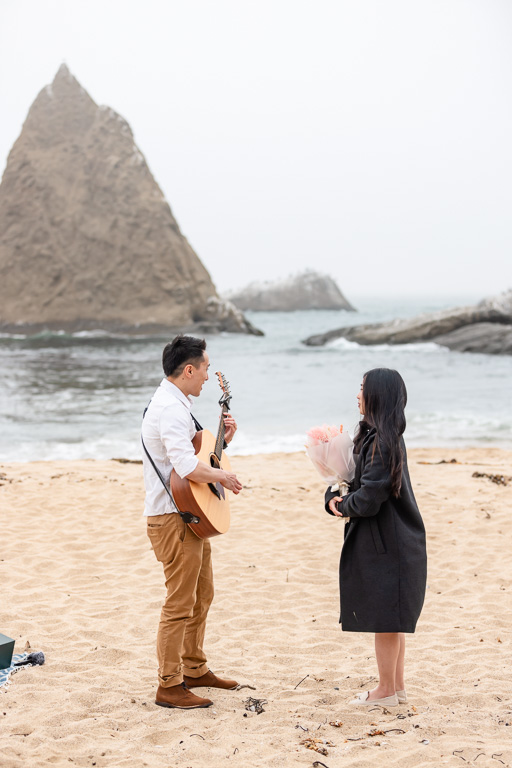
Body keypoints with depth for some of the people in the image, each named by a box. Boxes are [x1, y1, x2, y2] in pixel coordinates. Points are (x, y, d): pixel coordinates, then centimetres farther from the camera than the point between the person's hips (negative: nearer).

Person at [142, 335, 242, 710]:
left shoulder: (177, 404, 15)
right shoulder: (170, 409, -21)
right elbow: (187, 466, -32)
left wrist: (223, 438, 9)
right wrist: (225, 477, -19)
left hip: (193, 517, 11)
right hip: (173, 519, -11)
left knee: (202, 596, 19)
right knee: (180, 604, -5)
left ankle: (195, 670, 31)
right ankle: (170, 686, 3)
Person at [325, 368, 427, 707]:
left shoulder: (382, 442, -22)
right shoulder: (380, 435, 9)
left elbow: (368, 499, -23)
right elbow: (358, 481, 17)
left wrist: (341, 505, -4)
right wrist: (334, 496, 0)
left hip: (385, 544, -10)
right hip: (390, 541, 10)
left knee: (384, 618, 1)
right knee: (389, 619, 17)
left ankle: (386, 691, 13)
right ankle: (397, 686, 26)